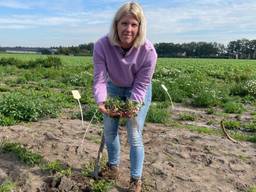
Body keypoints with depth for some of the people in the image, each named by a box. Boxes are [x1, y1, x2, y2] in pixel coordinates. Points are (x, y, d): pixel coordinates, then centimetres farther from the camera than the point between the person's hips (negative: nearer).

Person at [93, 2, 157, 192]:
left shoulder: (148, 50, -31)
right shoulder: (102, 45, -29)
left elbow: (141, 85, -24)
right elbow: (100, 79, -28)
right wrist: (101, 101, -46)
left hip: (138, 92, -2)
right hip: (114, 88, 3)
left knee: (135, 136, -3)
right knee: (109, 130, 13)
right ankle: (113, 165, 39)